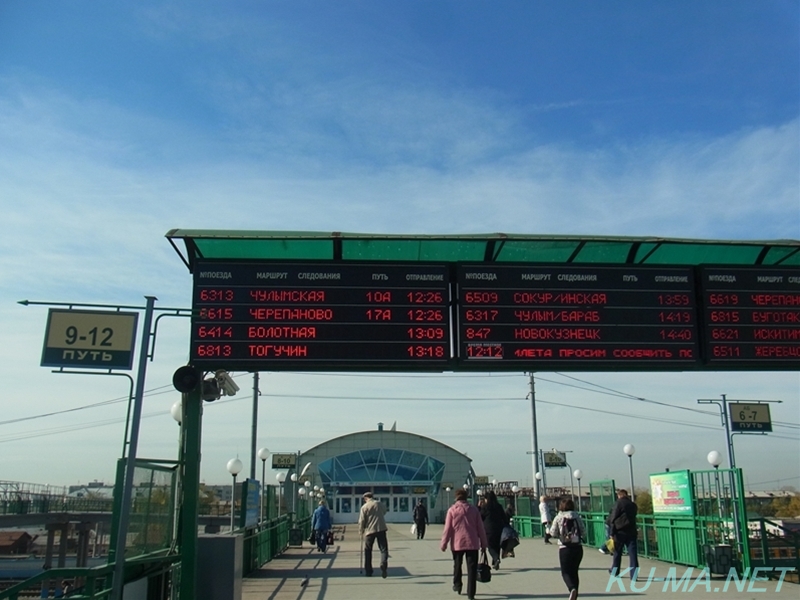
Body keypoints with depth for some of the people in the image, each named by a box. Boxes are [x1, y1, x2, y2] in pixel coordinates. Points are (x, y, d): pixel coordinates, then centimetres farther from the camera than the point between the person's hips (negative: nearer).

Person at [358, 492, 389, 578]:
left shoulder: (364, 507, -2)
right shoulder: (380, 504, 7)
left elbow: (361, 521, -3)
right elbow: (384, 511, 27)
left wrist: (361, 533, 8)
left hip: (369, 530, -1)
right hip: (381, 529, 1)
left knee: (367, 551, 14)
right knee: (383, 549, 1)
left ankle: (368, 571, 17)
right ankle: (383, 565, -26)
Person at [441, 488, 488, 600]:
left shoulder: (452, 510, -3)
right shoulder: (474, 509, 2)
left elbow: (447, 529, -4)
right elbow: (480, 528, 4)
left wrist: (444, 544, 3)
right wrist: (483, 543, 12)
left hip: (457, 543, 0)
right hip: (472, 543, 0)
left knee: (457, 565, 21)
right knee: (471, 568, 2)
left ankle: (457, 585, 29)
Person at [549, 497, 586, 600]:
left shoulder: (558, 518, -2)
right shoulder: (577, 516, 2)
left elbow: (553, 533, -2)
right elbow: (584, 532, 2)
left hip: (564, 548, -3)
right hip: (578, 547, 3)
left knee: (565, 572, 3)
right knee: (574, 571, 16)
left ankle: (572, 589, -24)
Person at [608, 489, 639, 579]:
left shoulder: (619, 503, -6)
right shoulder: (633, 505, 10)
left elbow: (613, 519, -9)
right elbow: (633, 516, 14)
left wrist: (612, 533, -6)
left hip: (620, 532, -3)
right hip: (631, 532, 3)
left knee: (617, 552, 12)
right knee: (632, 553, -1)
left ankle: (614, 571, 26)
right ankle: (634, 574, -7)